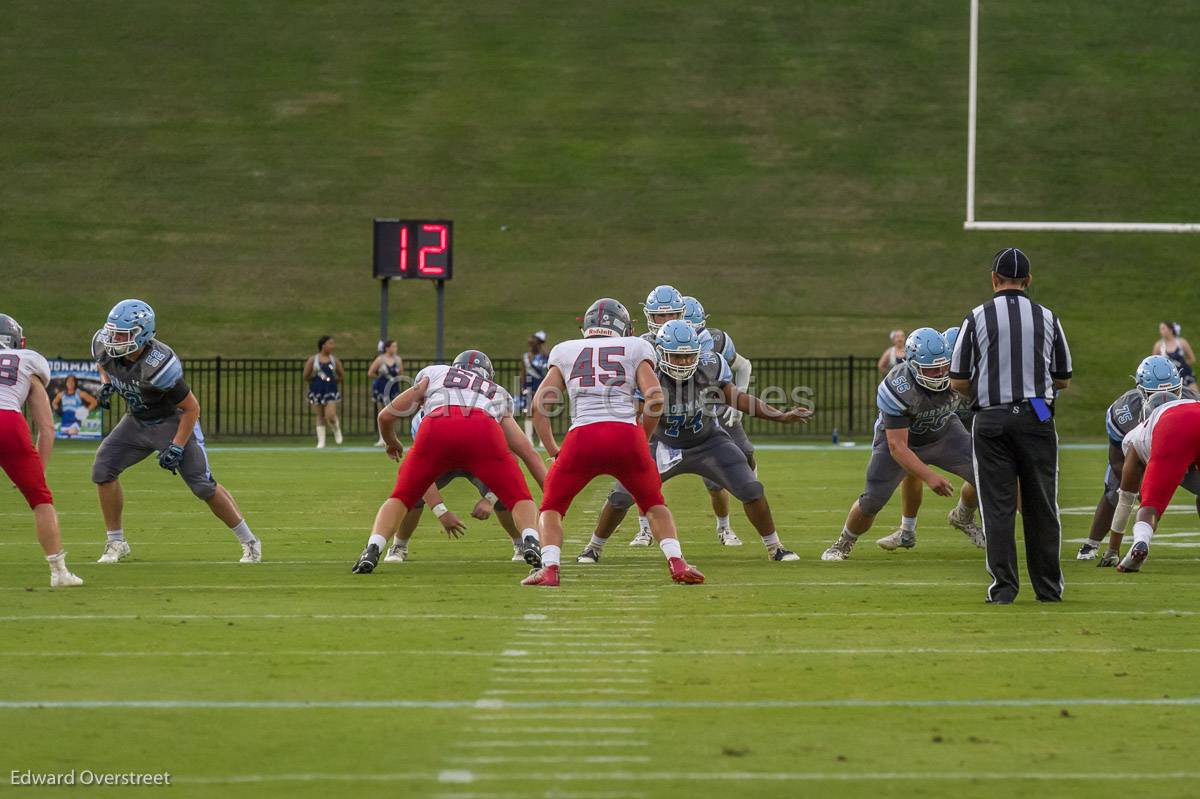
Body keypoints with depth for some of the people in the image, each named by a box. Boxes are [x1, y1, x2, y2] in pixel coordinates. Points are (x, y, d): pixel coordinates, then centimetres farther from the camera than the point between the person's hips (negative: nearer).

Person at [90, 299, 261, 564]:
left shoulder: (157, 366, -35)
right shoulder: (106, 346, -17)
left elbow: (192, 408, -24)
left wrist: (177, 447, -24)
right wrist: (106, 384, -8)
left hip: (172, 421, -6)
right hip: (137, 421, 6)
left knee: (203, 485, -7)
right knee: (103, 469, -9)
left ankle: (249, 542, 9)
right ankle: (116, 544, 3)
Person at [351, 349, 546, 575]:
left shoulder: (434, 373, 37)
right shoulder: (498, 395, 39)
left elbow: (386, 416, 34)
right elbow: (529, 453, 36)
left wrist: (392, 443, 55)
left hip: (436, 430, 0)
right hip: (483, 432, 0)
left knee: (401, 498, 18)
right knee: (519, 499, 15)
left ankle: (372, 549, -5)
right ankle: (531, 543, -15)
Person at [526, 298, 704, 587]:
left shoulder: (566, 352, 22)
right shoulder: (635, 348, 18)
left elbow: (539, 405, 16)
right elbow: (655, 398, 5)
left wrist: (552, 449, 22)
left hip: (582, 436, 0)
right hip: (626, 435, 0)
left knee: (552, 506, 19)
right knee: (654, 504, 23)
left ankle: (549, 567, -4)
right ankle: (676, 562, 5)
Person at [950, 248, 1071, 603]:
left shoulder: (977, 318, -3)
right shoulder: (1047, 318, 3)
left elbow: (958, 381, 0)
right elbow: (1064, 380, 11)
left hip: (991, 420, -1)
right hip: (1037, 418, 1)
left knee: (998, 507, 3)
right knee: (1041, 507, 9)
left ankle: (1003, 587, 0)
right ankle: (1048, 587, 13)